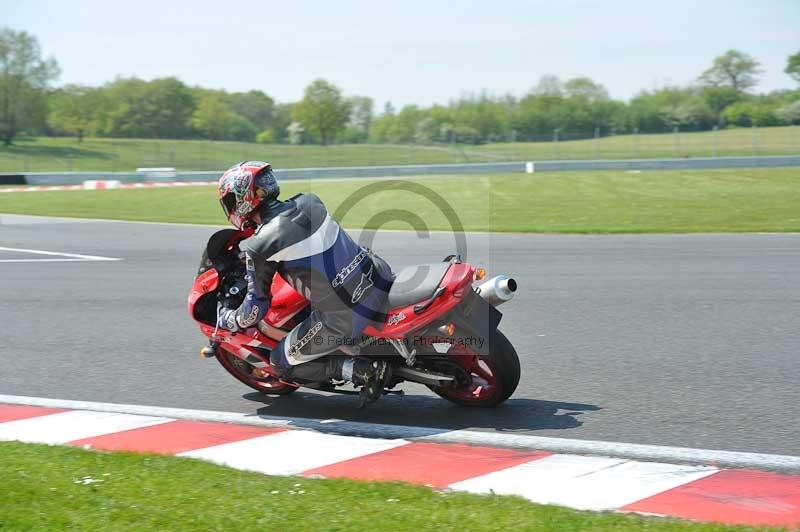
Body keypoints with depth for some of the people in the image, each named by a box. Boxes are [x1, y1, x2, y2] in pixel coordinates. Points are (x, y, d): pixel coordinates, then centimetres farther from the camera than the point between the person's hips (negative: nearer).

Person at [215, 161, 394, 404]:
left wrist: (226, 321, 19)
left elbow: (256, 307, -1)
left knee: (282, 363, 13)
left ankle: (362, 370, -3)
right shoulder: (309, 202, 6)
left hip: (344, 319, -6)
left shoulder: (260, 247, -11)